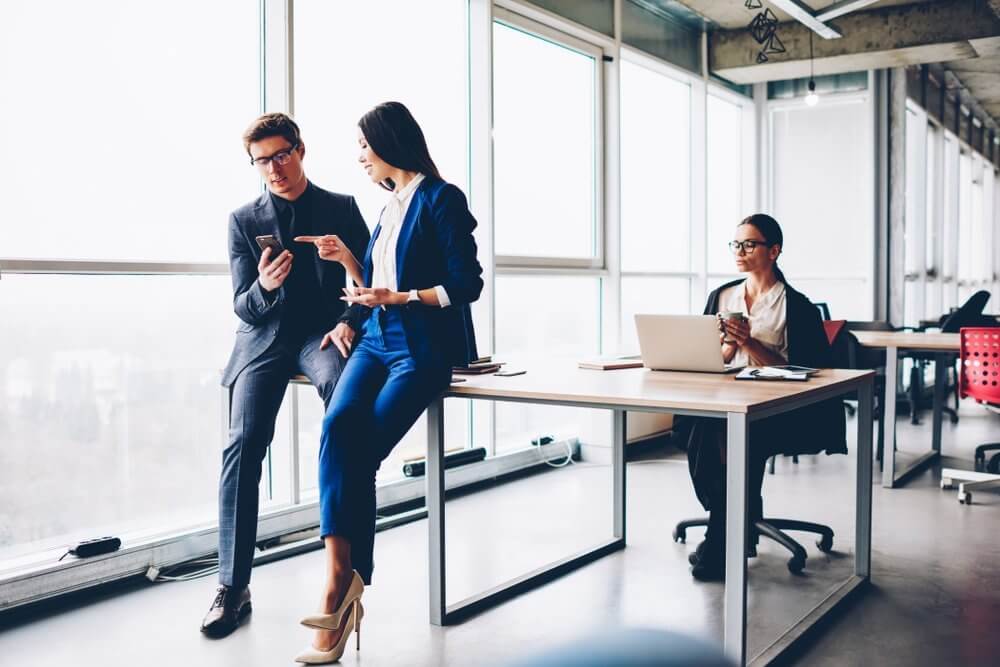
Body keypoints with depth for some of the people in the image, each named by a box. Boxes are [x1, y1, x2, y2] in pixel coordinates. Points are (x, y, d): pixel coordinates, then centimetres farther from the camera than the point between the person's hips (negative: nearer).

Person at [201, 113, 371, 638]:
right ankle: (233, 586, -14)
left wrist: (350, 321, -11)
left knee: (342, 385, -37)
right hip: (264, 339, 1)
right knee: (244, 443, -23)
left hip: (323, 333, -1)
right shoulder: (243, 221, 10)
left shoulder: (342, 208, 9)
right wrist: (264, 287, -19)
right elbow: (243, 308, 5)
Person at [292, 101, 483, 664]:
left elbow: (468, 284, -10)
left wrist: (399, 297, -14)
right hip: (378, 342, 6)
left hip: (423, 349, -6)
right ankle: (341, 577, -28)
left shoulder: (441, 199, -5)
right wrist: (347, 260, 9)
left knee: (360, 452, -19)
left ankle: (346, 582, -5)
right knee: (338, 427, -23)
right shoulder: (391, 205, 20)